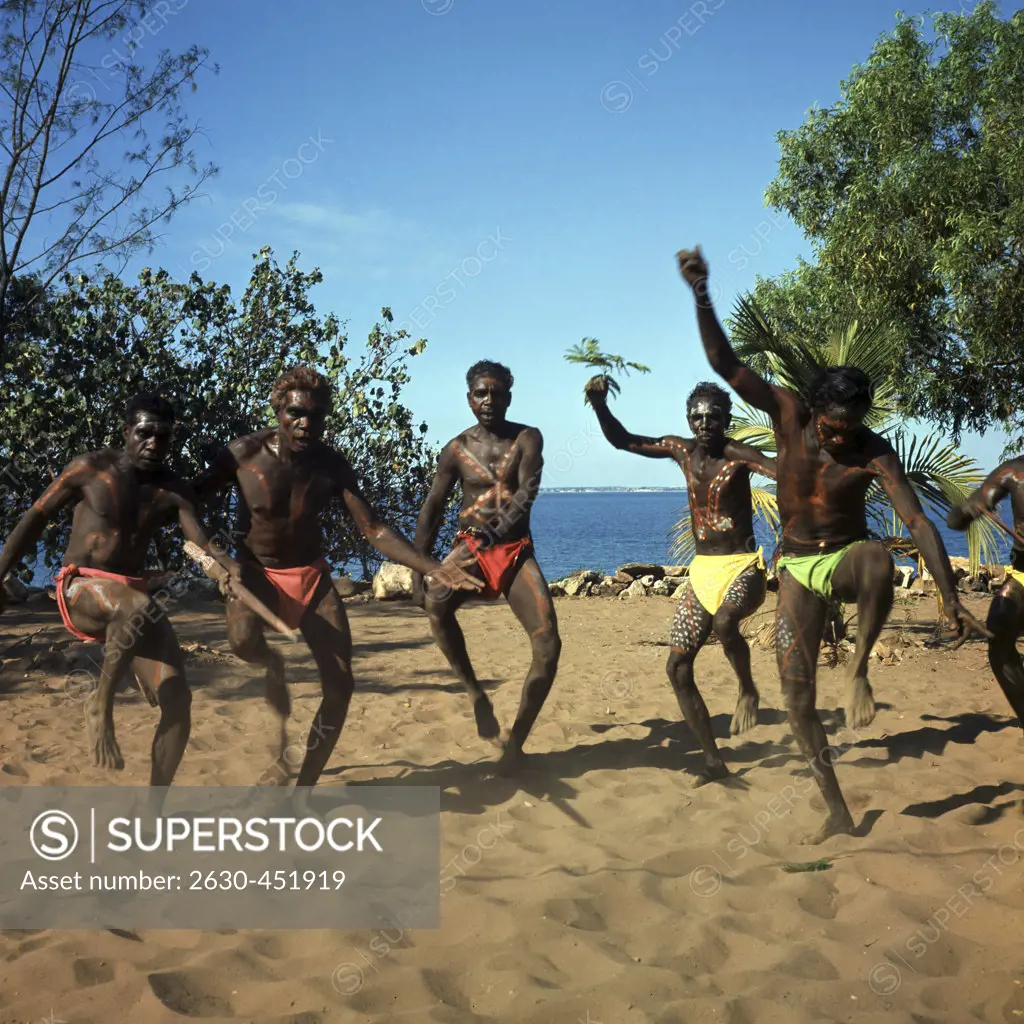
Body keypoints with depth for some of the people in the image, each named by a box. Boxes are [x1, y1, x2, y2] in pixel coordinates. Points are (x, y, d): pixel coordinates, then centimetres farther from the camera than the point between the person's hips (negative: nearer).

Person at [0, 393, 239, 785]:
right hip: (80, 590, -4)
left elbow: (200, 543, -11)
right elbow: (35, 518, 3)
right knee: (138, 607, -41)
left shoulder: (175, 492, 3)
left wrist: (229, 565, -34)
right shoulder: (91, 468, -5)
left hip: (132, 597, 5)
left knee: (178, 701, -9)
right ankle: (100, 704, -18)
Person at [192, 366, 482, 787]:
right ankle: (273, 665, 2)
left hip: (311, 575, 2)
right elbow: (193, 498, -4)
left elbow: (374, 529, -10)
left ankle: (304, 788, 11)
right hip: (255, 572, -2)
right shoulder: (245, 452, -15)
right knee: (243, 640, -36)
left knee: (340, 686, -6)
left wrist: (431, 568, -21)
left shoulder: (331, 464, -10)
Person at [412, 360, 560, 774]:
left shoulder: (527, 439, 0)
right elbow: (431, 512, 3)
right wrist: (418, 570, -4)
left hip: (516, 550, 0)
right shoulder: (457, 449, 3)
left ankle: (516, 740, -2)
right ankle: (475, 692, -14)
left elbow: (527, 493, -15)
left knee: (548, 644, -16)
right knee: (435, 604, -33)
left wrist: (496, 530, -30)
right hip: (470, 547, 0)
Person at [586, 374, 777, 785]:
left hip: (743, 568, -6)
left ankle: (748, 690, -6)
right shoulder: (680, 449, 5)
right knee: (677, 667, 0)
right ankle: (713, 761, 11)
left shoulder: (737, 454, -12)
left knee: (725, 622, -38)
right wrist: (599, 405, 1)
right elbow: (622, 440, 14)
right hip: (702, 571, 6)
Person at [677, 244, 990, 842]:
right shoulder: (789, 413, -12)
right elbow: (726, 364, -16)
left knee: (879, 560, -42)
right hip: (797, 567, 2)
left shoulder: (874, 452, -17)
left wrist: (950, 597, -30)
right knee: (796, 687, -6)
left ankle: (860, 671, -21)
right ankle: (838, 813, 5)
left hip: (847, 559, -2)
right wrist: (702, 296, -28)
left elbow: (918, 521, -22)